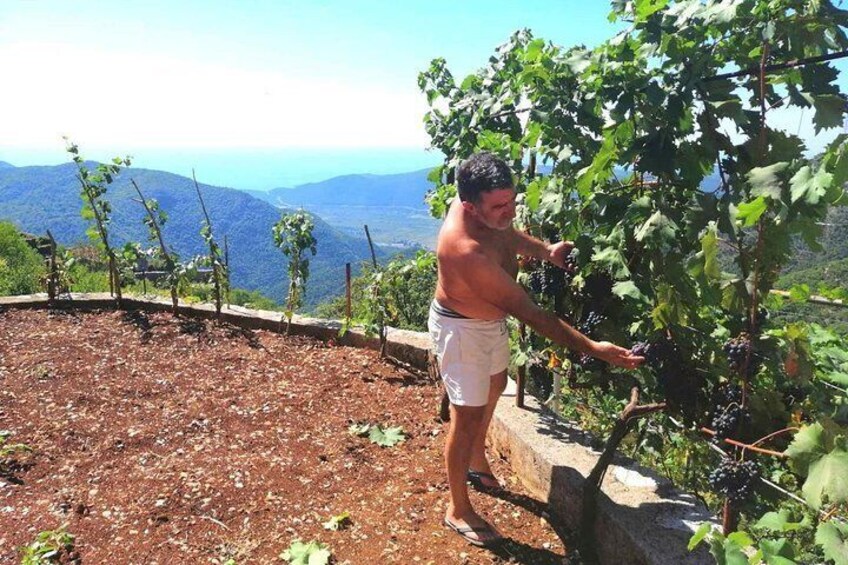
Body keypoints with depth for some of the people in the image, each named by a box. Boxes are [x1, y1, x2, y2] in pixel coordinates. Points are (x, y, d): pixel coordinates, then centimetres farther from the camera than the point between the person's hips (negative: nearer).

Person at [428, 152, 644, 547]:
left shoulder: (487, 208, -15)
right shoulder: (467, 251, -41)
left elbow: (507, 234, 11)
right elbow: (527, 312, -37)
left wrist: (546, 251, -6)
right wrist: (590, 348, -36)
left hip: (490, 319, 10)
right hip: (461, 329, -10)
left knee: (494, 386, 27)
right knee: (467, 415, -1)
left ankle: (476, 463, 51)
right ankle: (458, 510, 20)